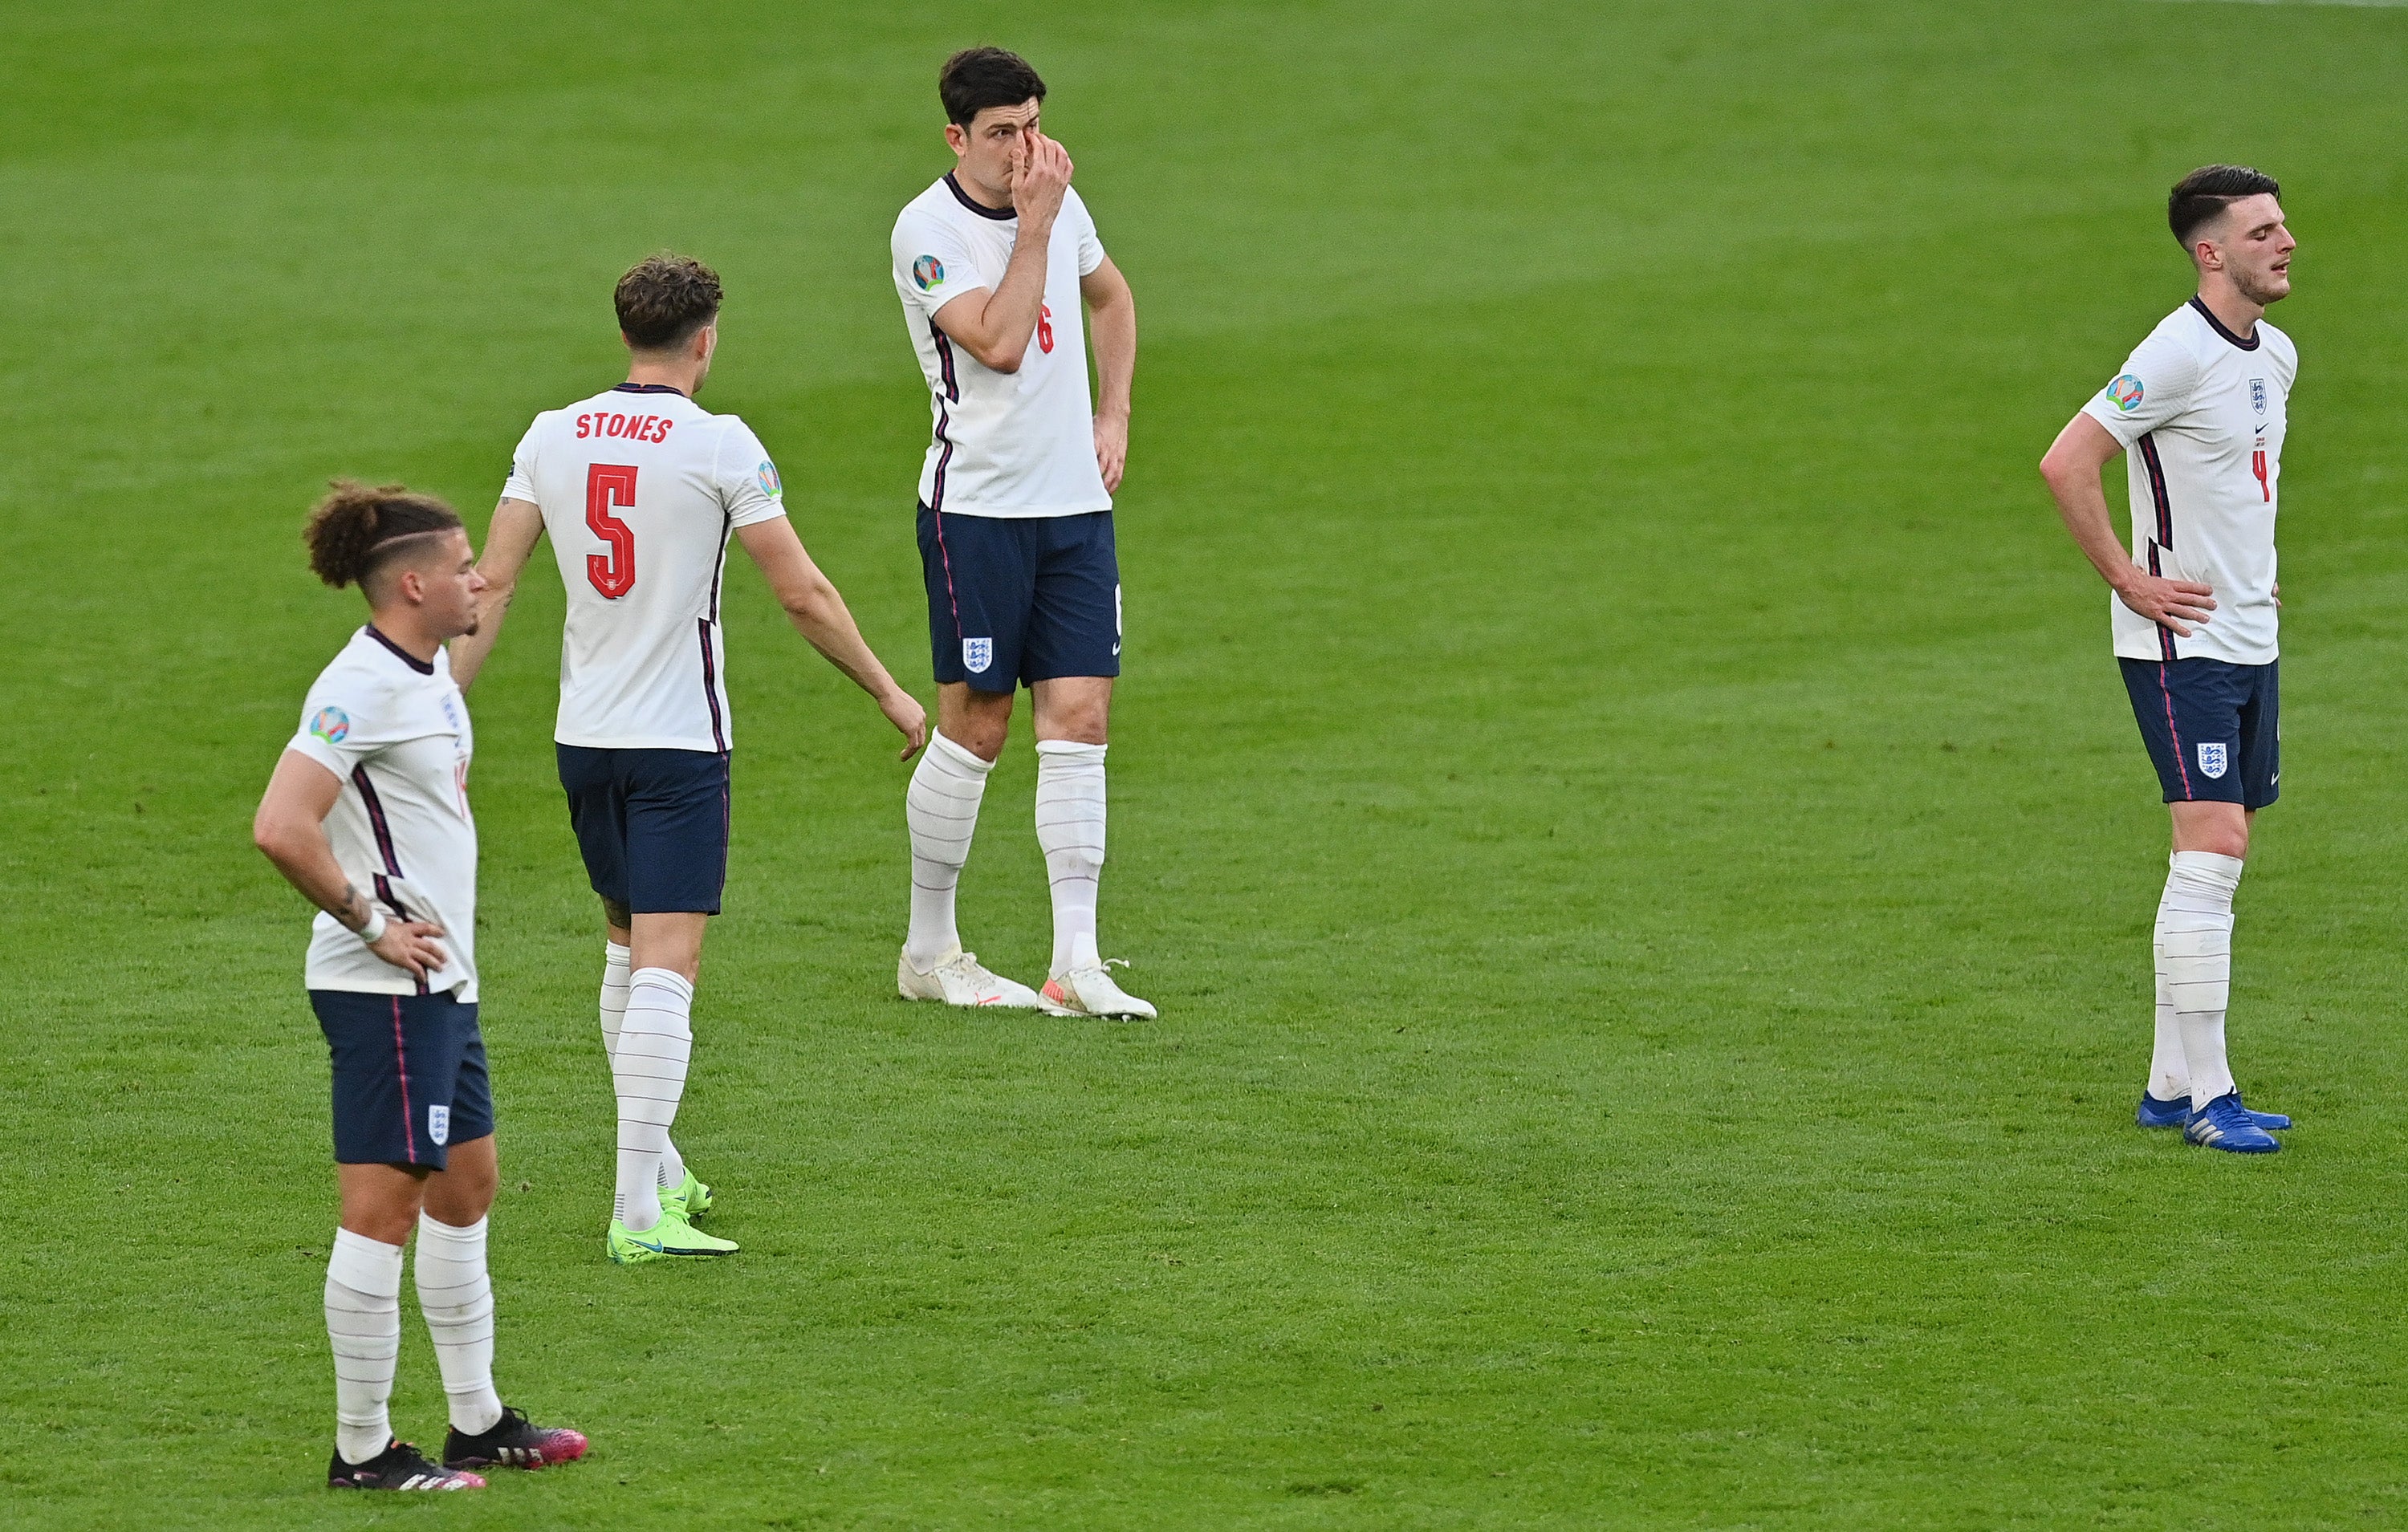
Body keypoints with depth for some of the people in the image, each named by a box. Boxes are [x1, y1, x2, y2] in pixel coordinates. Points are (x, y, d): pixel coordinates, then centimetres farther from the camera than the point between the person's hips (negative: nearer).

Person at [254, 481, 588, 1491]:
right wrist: (368, 923, -19)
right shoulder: (362, 687, -18)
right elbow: (281, 829, -27)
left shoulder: (427, 671, 12)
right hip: (383, 989, -11)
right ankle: (362, 1449, -2)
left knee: (465, 1184, 18)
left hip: (440, 982, 11)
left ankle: (478, 1422, 28)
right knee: (385, 1206, -7)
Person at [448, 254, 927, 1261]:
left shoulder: (553, 438, 2)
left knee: (628, 945, 22)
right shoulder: (718, 445, -11)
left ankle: (656, 1166, 32)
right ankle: (639, 1210, -16)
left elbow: (491, 584, 2)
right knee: (665, 968, -8)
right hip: (679, 742, -6)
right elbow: (802, 593, -9)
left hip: (584, 738, 6)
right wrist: (890, 694, 3)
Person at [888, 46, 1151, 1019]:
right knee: (975, 727, -1)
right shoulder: (927, 229, -12)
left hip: (1075, 502, 6)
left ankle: (1075, 966, -2)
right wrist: (1034, 224, -21)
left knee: (1079, 718, -1)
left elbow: (1110, 298, 27)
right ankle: (928, 953, 13)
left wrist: (1113, 414, 16)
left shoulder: (1060, 204, 8)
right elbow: (999, 343, -24)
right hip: (977, 507, -6)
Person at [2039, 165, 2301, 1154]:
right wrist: (2128, 580, -16)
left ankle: (2171, 1087, 14)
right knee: (2211, 847, -13)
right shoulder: (2179, 354, -17)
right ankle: (2204, 1094, -11)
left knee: (2219, 863, 9)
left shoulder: (2276, 355, 10)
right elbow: (2066, 464, -21)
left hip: (2248, 637, 9)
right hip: (2181, 641, -9)